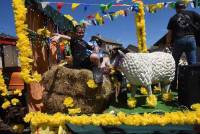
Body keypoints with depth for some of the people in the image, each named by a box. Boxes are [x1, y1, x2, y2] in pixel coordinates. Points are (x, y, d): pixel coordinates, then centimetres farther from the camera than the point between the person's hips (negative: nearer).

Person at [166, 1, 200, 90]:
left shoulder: (173, 18, 9)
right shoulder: (192, 13, 11)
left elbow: (169, 33, 7)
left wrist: (168, 44, 18)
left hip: (178, 40, 0)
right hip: (191, 39, 0)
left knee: (174, 63, 11)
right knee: (193, 63, 3)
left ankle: (173, 85, 16)